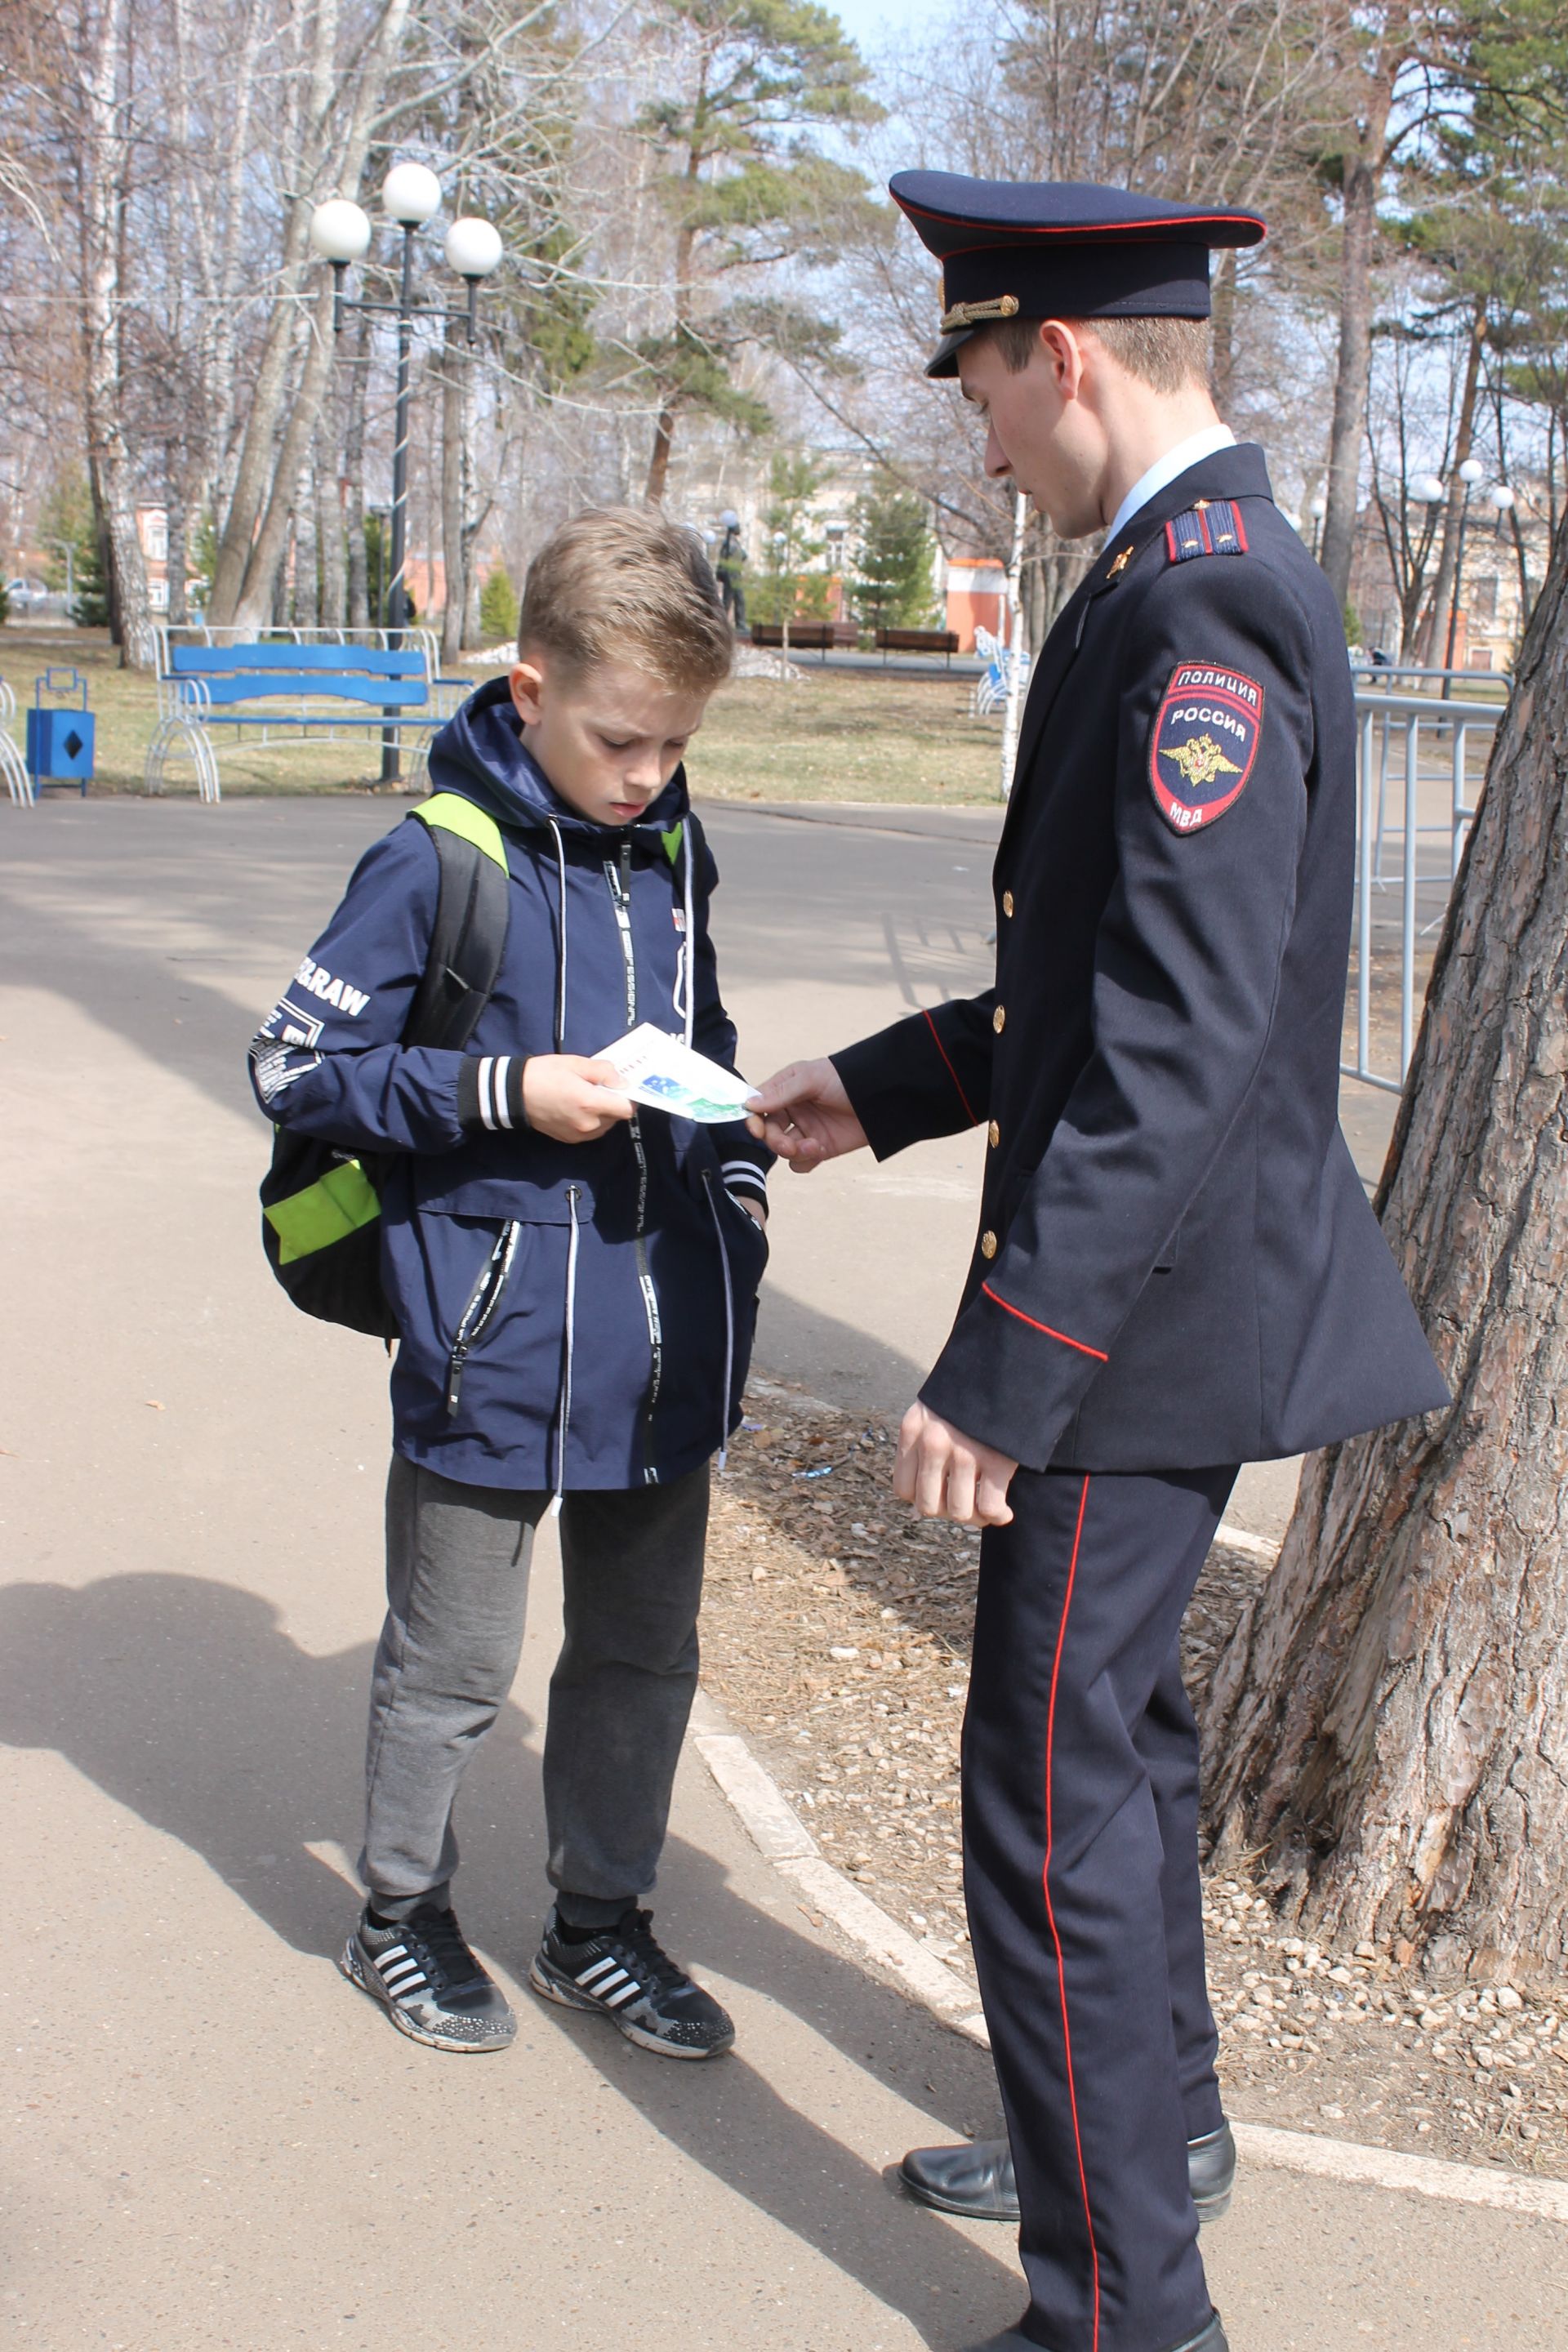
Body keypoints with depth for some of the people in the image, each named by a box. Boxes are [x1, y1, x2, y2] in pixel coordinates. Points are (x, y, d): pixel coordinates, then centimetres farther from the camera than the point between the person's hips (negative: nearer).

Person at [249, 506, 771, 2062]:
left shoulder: (673, 852, 7)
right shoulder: (437, 864, -13)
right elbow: (297, 1068, -11)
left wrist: (735, 1177, 8)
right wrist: (504, 1095, -19)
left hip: (661, 1344, 6)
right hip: (494, 1348, -6)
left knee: (644, 1655, 17)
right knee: (451, 1665, 11)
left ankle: (598, 1920, 35)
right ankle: (401, 1916, 32)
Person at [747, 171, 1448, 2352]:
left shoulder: (1200, 608, -22)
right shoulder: (1214, 578, 11)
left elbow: (1179, 1043, -28)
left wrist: (998, 1369, -26)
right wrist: (883, 1087, 17)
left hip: (1149, 1300, -11)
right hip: (1182, 1281, 11)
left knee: (1057, 1788, -2)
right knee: (1122, 1724, 23)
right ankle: (1155, 2122, 42)